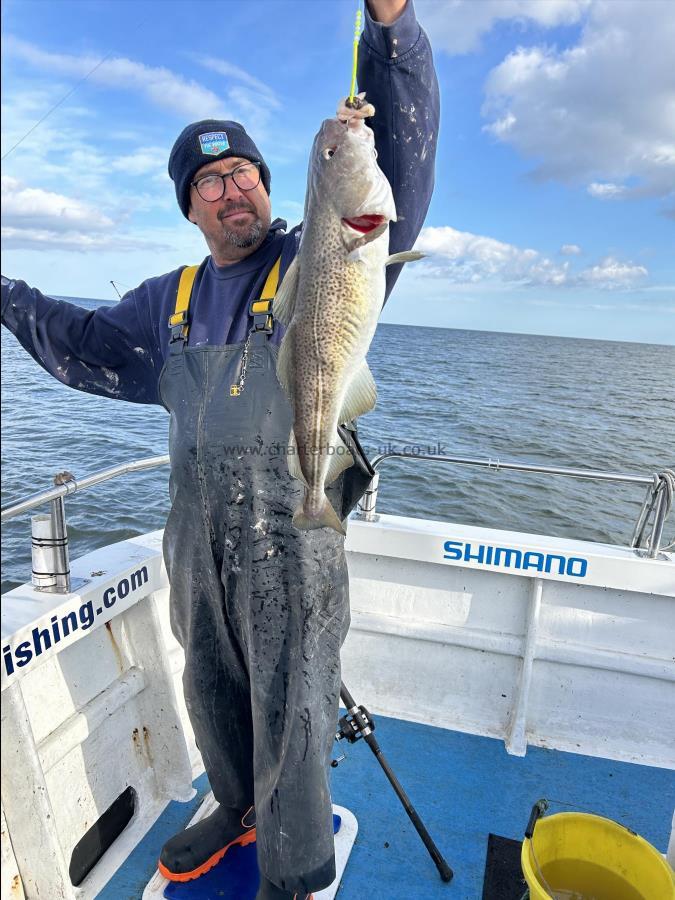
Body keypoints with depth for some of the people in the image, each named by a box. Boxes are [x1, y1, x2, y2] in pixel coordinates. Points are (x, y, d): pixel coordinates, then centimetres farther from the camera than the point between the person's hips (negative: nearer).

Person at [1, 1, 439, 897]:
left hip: (293, 524, -6)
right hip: (199, 527, 6)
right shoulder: (172, 297, 15)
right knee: (211, 685, 22)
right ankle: (238, 810, 49)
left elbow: (398, 173, -13)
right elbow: (90, 345, 23)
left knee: (290, 706, 6)